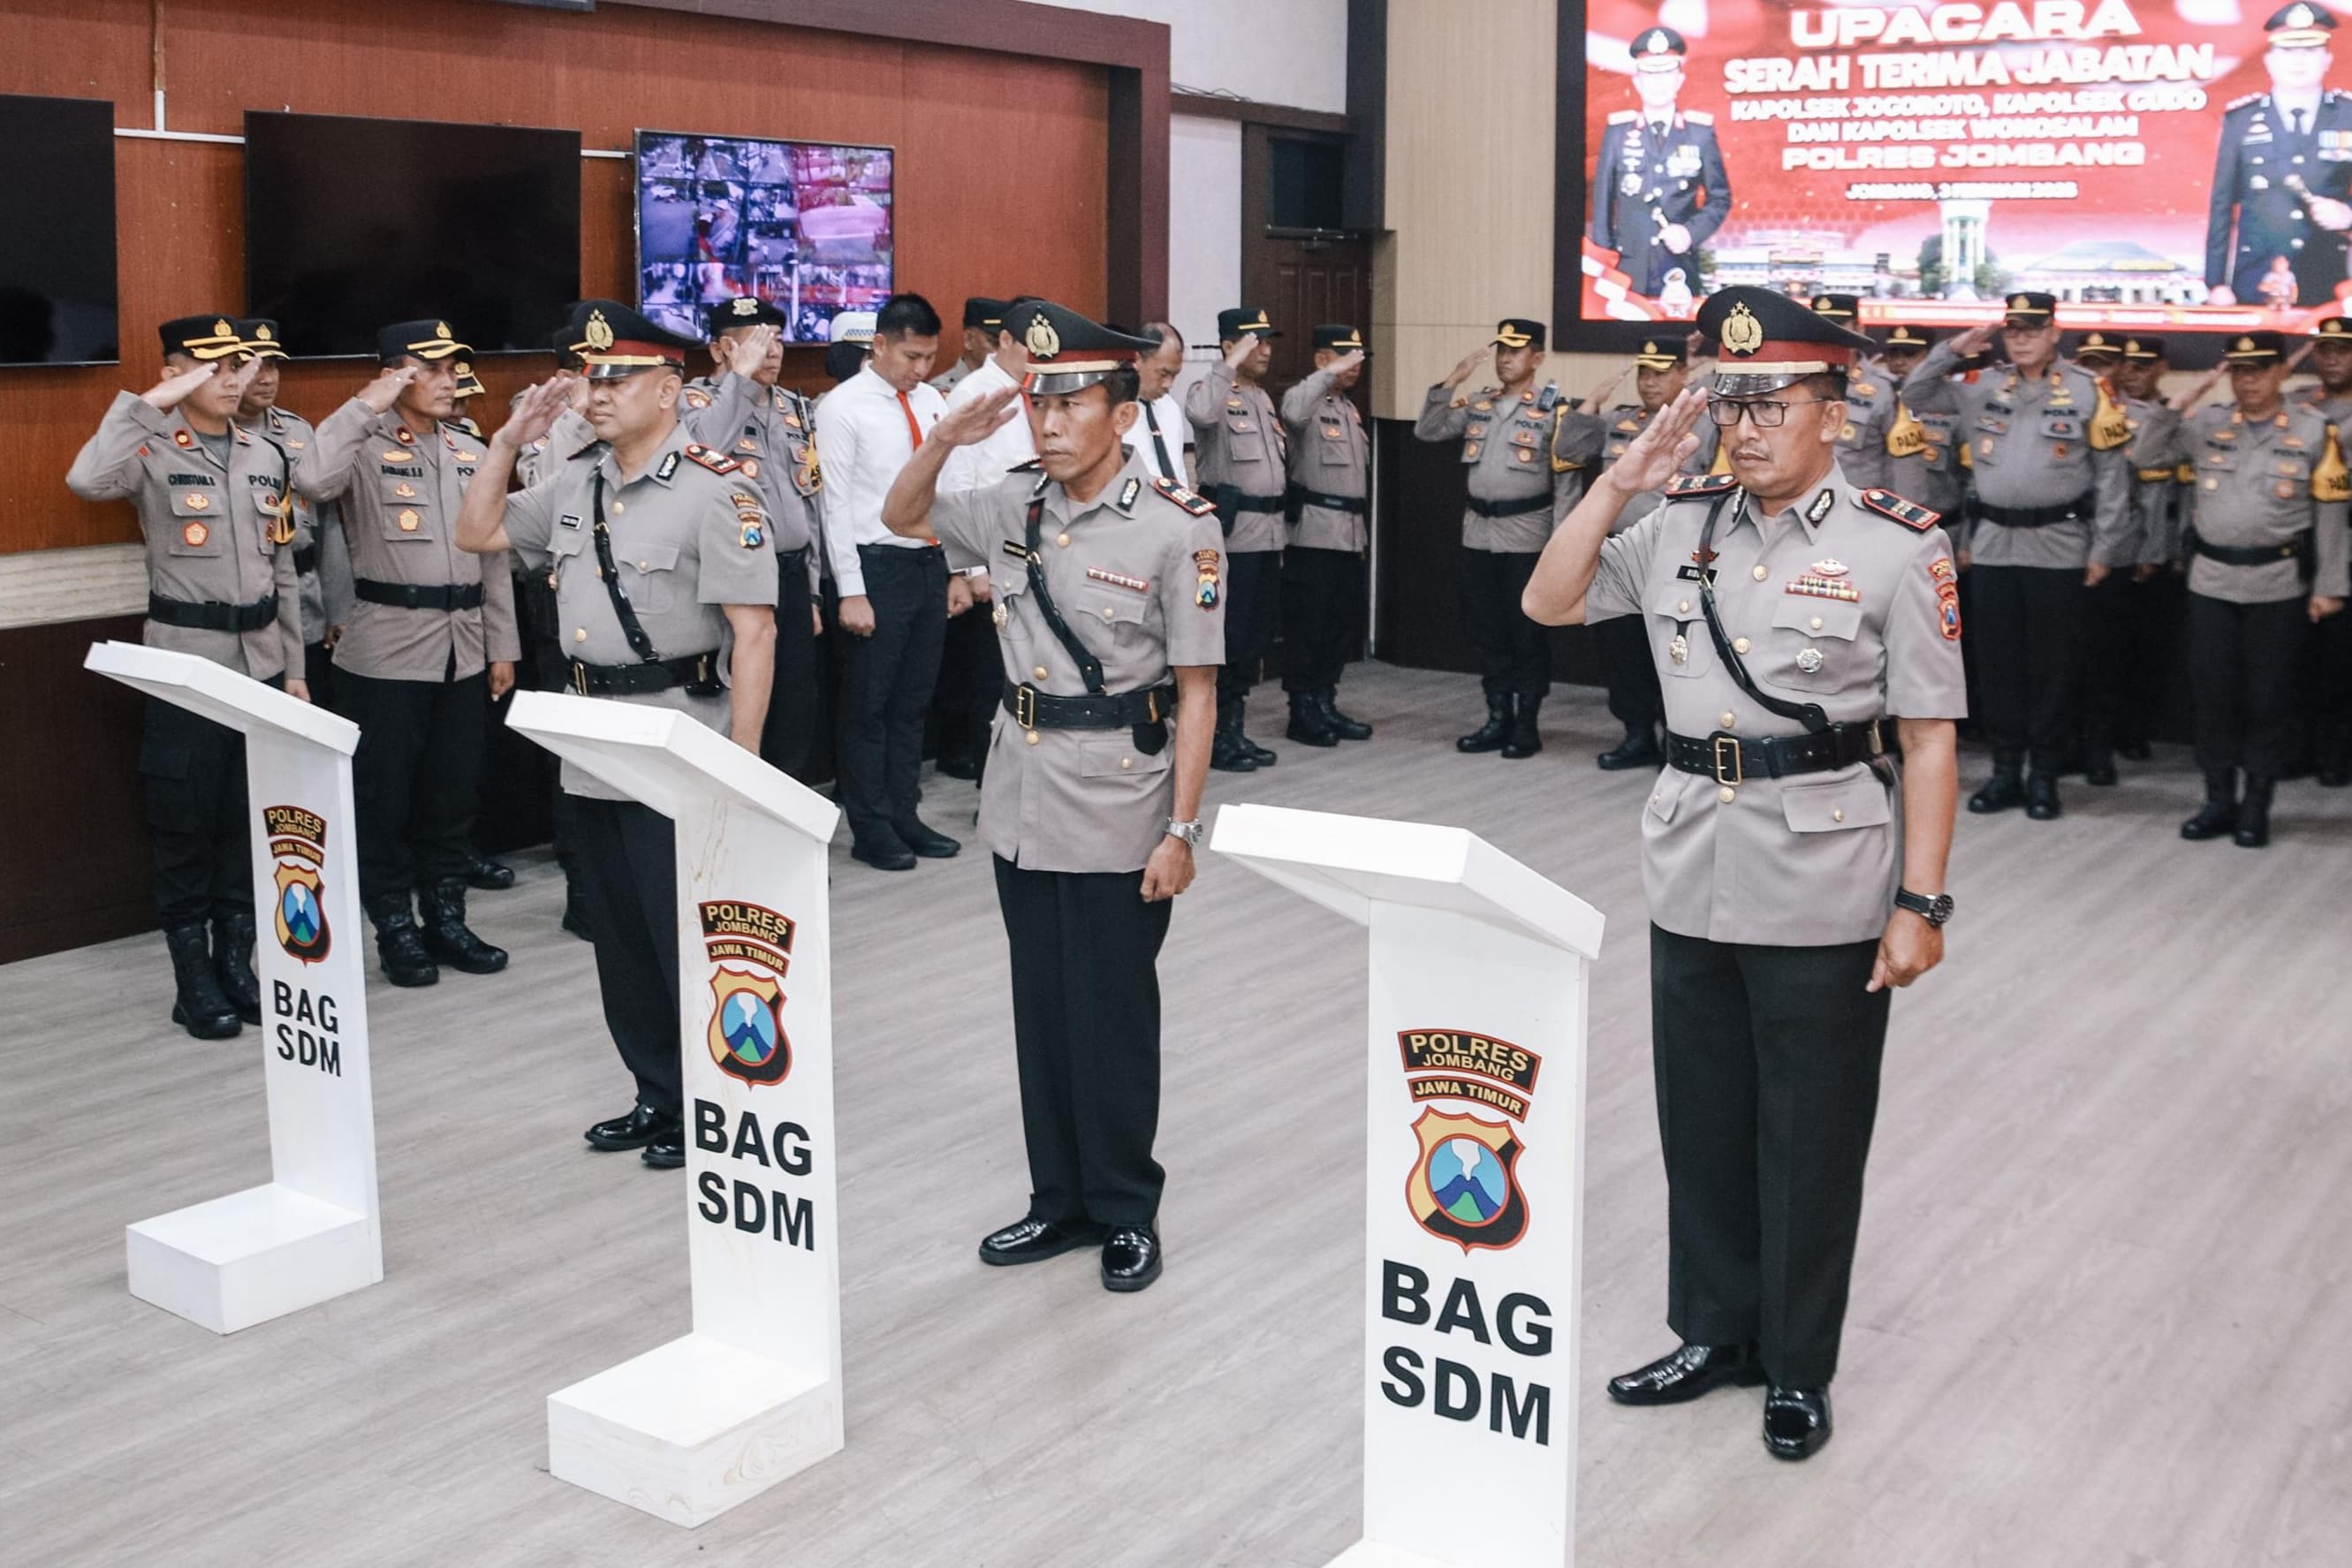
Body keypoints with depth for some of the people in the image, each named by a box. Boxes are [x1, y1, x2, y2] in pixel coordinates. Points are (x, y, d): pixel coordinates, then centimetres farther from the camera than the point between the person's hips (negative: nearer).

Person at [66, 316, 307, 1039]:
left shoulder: (266, 455, 9)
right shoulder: (155, 452, -6)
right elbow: (87, 480, -30)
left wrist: (294, 668, 11)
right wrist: (149, 404, -23)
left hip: (260, 664, 5)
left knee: (250, 823, 11)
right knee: (184, 828, 3)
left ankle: (237, 962, 23)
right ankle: (193, 981, 12)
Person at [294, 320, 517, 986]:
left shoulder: (471, 452, 11)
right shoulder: (367, 448, -6)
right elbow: (312, 480, -28)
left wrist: (502, 646, 11)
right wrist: (367, 404, -21)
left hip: (463, 650, 5)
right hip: (387, 650, -5)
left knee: (454, 791, 11)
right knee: (385, 794, 4)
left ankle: (445, 918, 24)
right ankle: (395, 930, 15)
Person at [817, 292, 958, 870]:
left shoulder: (932, 401, 8)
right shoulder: (843, 406, -8)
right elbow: (837, 502, -10)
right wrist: (850, 592, -14)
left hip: (930, 564, 6)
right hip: (878, 565, -6)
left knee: (913, 701, 14)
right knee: (868, 705, 4)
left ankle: (904, 816, 25)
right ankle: (871, 828, 15)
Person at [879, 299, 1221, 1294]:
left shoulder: (1176, 528, -13)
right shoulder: (1016, 505, 4)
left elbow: (1196, 692, -12)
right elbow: (902, 518, 19)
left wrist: (1181, 829, -14)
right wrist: (945, 440, 0)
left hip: (1116, 819, -6)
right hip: (1021, 806, 6)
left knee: (1111, 1019, 5)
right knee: (1041, 1012, 14)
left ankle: (1125, 1212, 22)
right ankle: (1059, 1201, 29)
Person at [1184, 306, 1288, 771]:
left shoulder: (1263, 397, 18)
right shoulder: (1213, 391, -8)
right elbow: (1200, 413, -34)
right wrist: (1231, 364, -27)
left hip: (1268, 533, 8)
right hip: (1234, 532, -8)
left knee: (1256, 636, 12)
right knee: (1229, 636, -5)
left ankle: (1236, 729, 21)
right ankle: (1216, 736, 3)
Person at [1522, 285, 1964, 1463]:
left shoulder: (1896, 546, -9)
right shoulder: (1682, 521, 5)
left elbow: (1930, 742, -9)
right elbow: (1549, 605, 4)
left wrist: (1920, 903, -12)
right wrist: (1620, 481, -6)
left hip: (1824, 895, -5)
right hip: (1692, 878, 5)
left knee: (1810, 1137, 9)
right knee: (1701, 1122, 16)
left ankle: (1798, 1368, 26)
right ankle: (1716, 1332, 34)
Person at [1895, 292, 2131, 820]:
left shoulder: (2087, 391, -1)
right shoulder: (1982, 388, 9)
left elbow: (2112, 473, 0)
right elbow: (1913, 392, 15)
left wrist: (2104, 549, -4)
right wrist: (1953, 349, -1)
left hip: (2057, 547, -3)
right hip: (1993, 544, 4)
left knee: (2053, 665, 2)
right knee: (1998, 661, 7)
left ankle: (2045, 775, 11)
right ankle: (2005, 771, 17)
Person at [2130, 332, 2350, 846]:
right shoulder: (2207, 424, 6)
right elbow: (2145, 455, 2)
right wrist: (2182, 401, -8)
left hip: (2278, 585, -3)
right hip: (2211, 581, 3)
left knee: (2268, 696, 3)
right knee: (2213, 692, 6)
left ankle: (2257, 805, 13)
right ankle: (2218, 800, 16)